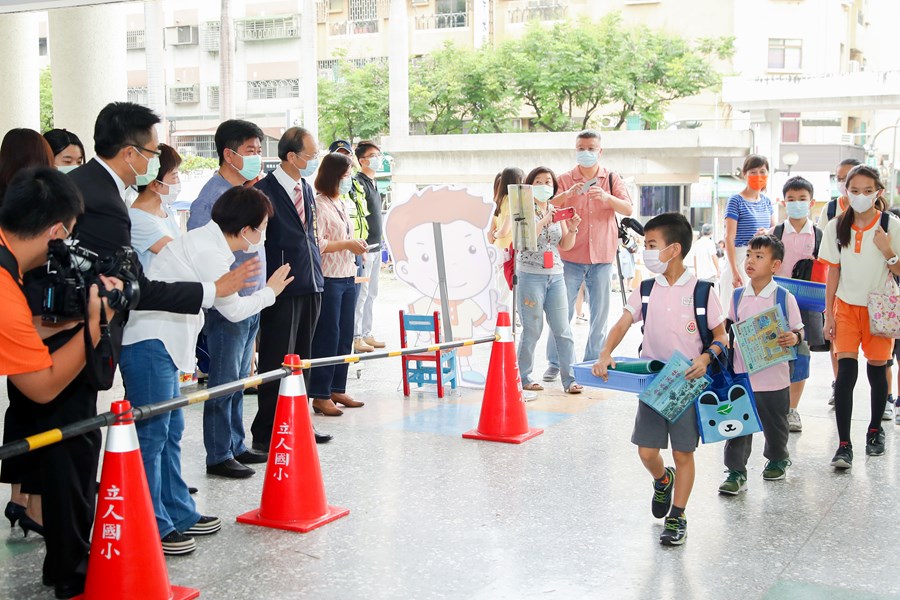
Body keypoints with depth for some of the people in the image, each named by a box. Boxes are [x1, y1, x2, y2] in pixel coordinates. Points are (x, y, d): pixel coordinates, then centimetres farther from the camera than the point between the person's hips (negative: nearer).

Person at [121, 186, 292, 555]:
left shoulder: (209, 241, 14)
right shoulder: (210, 253, -16)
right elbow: (233, 309, -6)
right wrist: (270, 292, 8)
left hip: (160, 343, 11)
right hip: (148, 343, -11)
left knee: (171, 430, 15)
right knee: (152, 434, -6)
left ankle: (178, 515, 24)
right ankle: (153, 529, -1)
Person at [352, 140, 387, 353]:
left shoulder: (372, 183, 17)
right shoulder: (358, 183, -13)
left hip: (375, 246, 10)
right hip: (364, 248, -10)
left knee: (371, 294, 14)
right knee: (361, 293, -7)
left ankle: (366, 334, 22)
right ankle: (356, 337, -2)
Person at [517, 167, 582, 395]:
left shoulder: (557, 211, 12)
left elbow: (565, 246, 11)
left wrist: (572, 229, -8)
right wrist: (544, 221, -21)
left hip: (555, 275, 5)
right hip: (531, 275, -5)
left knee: (563, 330, 1)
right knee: (532, 331, -1)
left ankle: (569, 379, 4)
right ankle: (523, 378, 11)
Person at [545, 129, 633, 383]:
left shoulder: (612, 179, 7)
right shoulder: (565, 180, 5)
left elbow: (628, 209, -4)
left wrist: (607, 197, -24)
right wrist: (568, 194, -27)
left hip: (602, 257, 1)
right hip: (571, 257, -1)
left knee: (600, 312, 4)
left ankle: (594, 362, 14)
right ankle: (555, 362, 6)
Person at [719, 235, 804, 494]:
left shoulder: (784, 298, -7)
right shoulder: (738, 296, 3)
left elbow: (798, 331, -3)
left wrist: (794, 338, -23)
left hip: (774, 377, -2)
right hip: (741, 375, 2)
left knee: (774, 424, 16)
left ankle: (778, 459, 41)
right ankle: (736, 473, 5)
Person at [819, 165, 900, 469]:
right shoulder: (837, 227, -1)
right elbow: (833, 272, 4)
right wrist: (829, 314, 2)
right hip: (846, 306, 1)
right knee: (846, 371, -10)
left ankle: (875, 429, 33)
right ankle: (843, 445, -8)